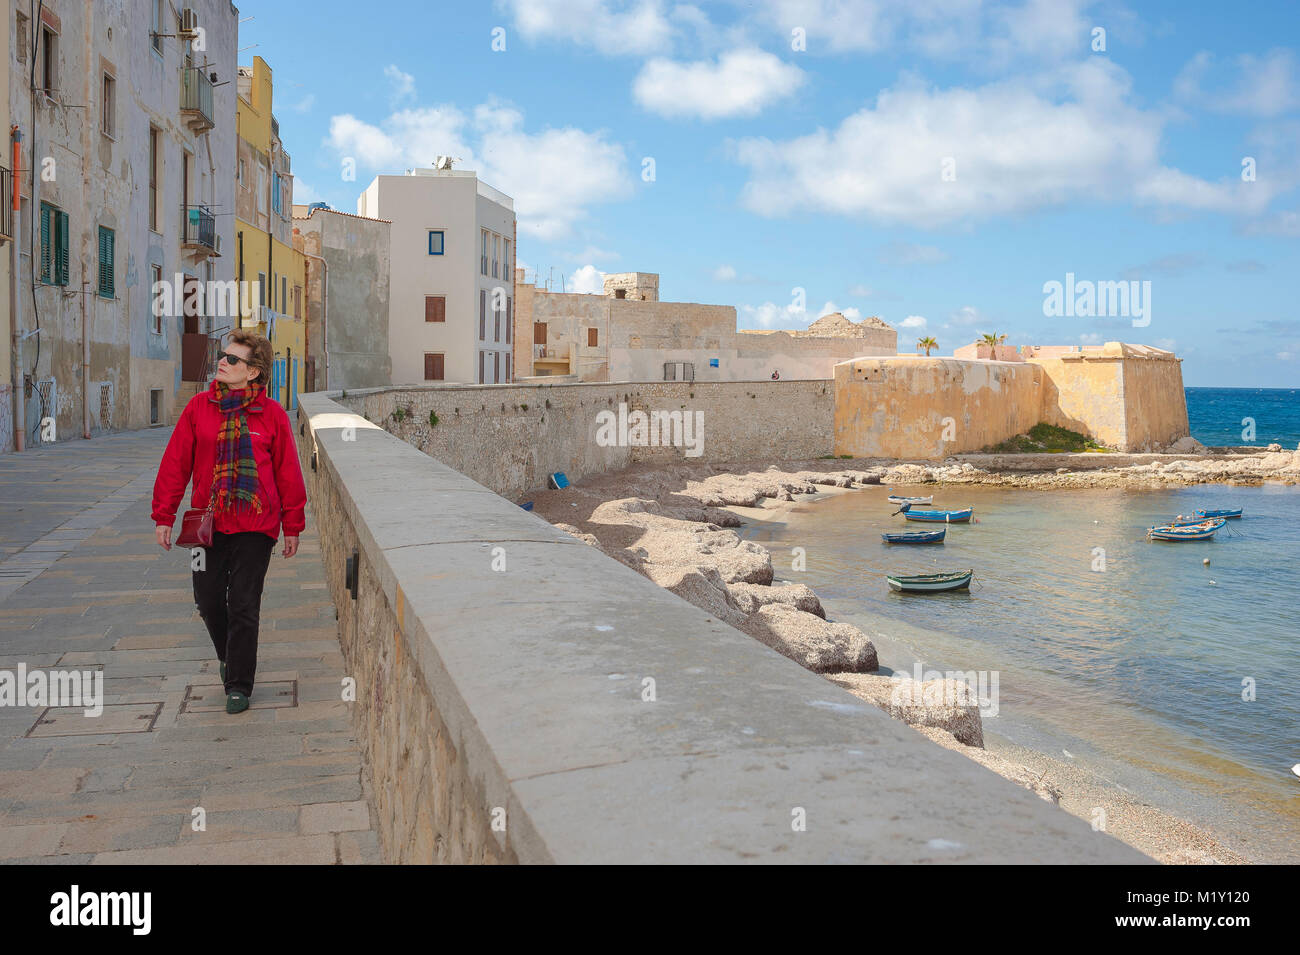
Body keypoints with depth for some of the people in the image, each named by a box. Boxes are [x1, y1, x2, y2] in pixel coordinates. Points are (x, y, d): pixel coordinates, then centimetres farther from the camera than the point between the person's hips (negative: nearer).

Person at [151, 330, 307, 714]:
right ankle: (228, 655, 40)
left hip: (255, 526, -2)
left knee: (244, 606, 0)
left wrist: (293, 526, 3)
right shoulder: (199, 406, 2)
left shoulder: (271, 414, -3)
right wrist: (163, 516, 3)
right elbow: (175, 463, 4)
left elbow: (288, 472, 1)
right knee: (209, 601, 10)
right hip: (207, 522, 3)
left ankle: (238, 685, 13)